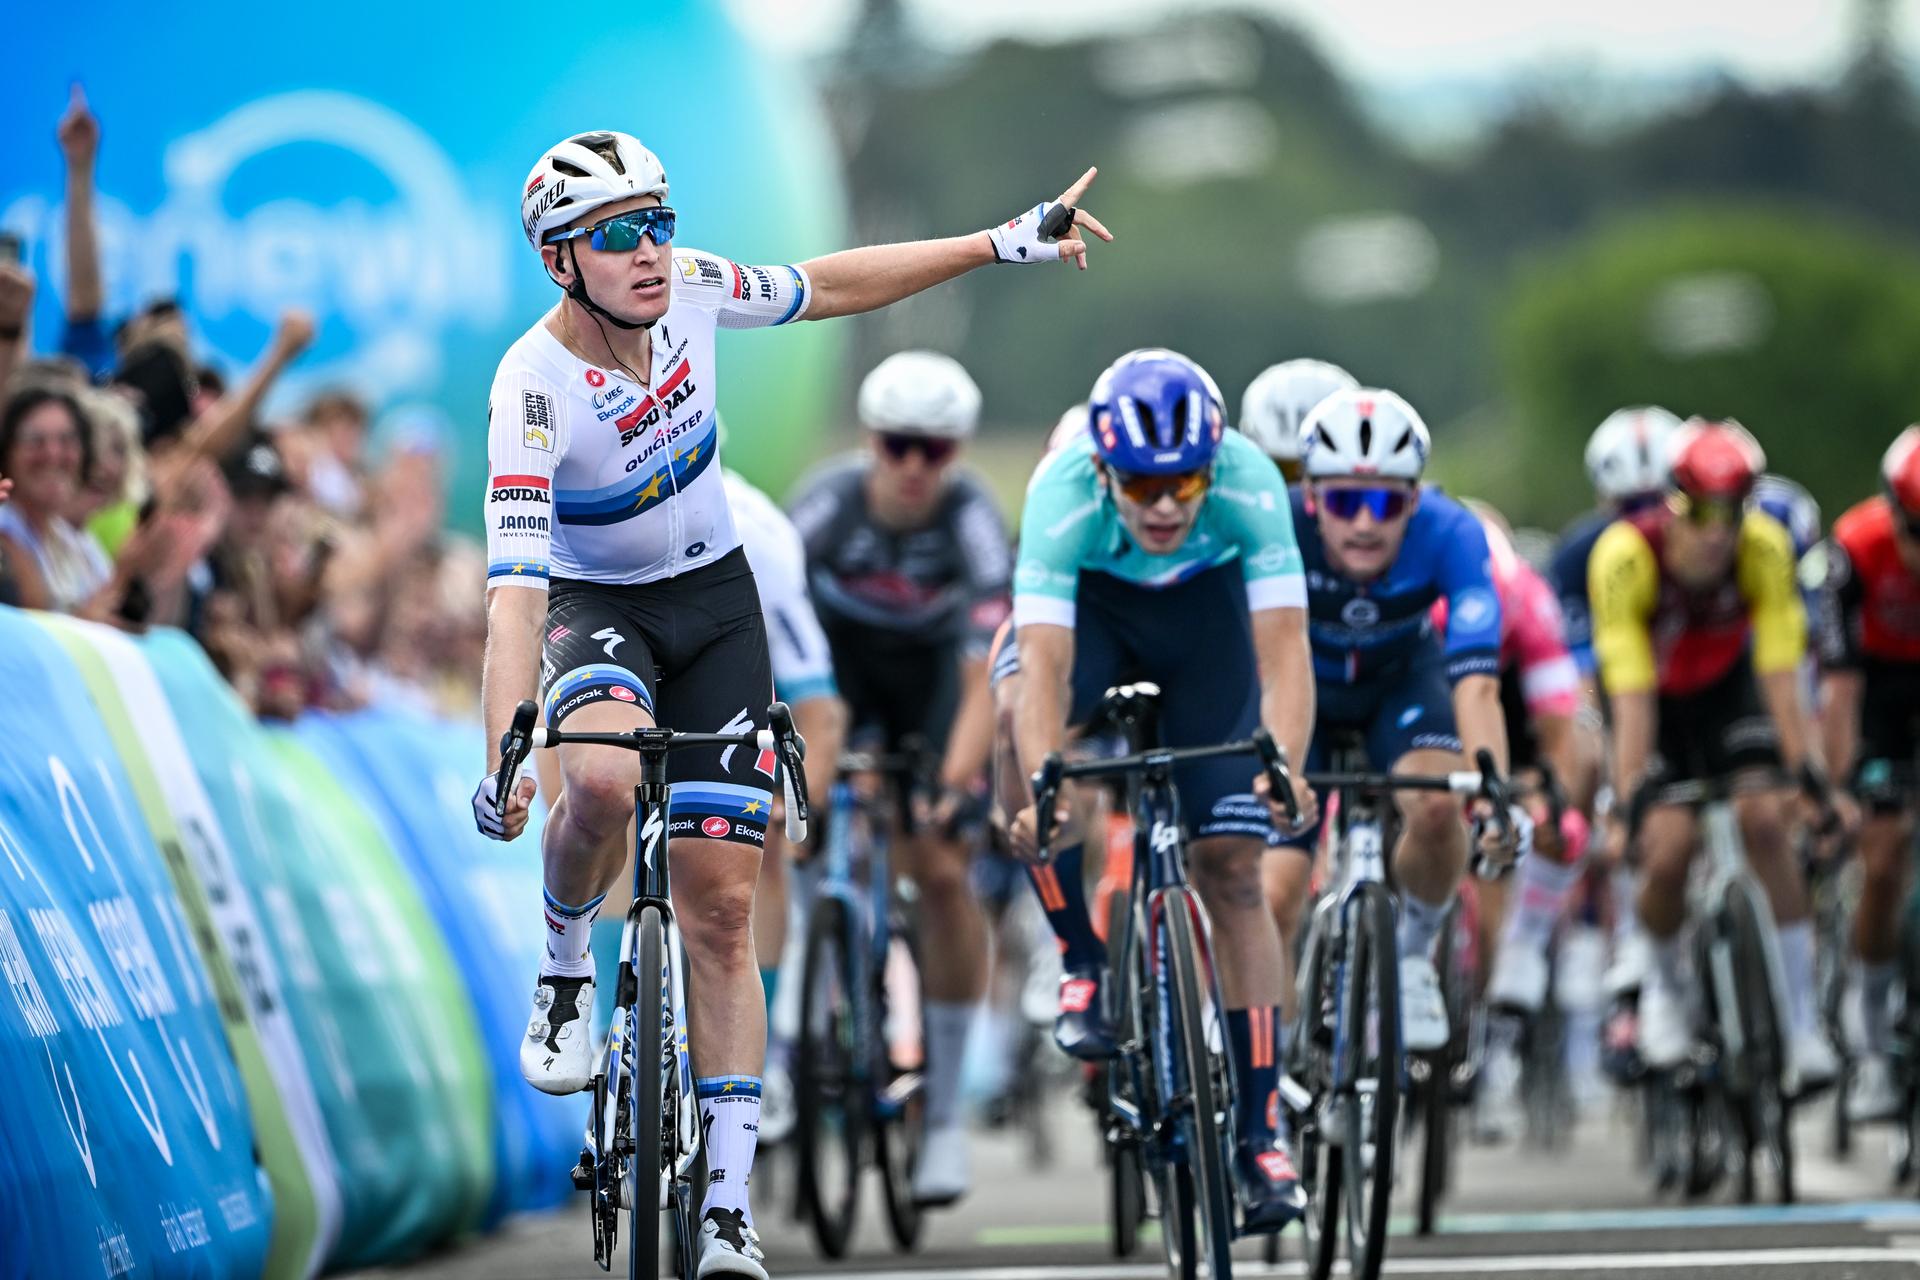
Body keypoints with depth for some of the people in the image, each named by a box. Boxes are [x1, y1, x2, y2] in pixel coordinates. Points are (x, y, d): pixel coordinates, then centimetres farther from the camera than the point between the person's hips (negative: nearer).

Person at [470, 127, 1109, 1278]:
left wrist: (1004, 244, 4)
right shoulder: (534, 387, -29)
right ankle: (567, 964, -6)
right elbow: (514, 585, -36)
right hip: (592, 602, -3)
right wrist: (505, 755, -48)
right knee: (607, 778, -38)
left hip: (715, 600, 3)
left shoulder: (692, 288, -16)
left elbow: (825, 288, 4)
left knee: (722, 906, -2)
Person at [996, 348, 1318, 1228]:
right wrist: (1046, 790, -57)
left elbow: (1282, 651, -39)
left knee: (1232, 869, -7)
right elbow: (1045, 662, -43)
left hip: (1206, 608, 0)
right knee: (1023, 714, -34)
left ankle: (1260, 1130, 1)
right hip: (1090, 602, 0)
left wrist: (1285, 768, -56)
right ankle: (1086, 967, -18)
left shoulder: (1249, 484, -35)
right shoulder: (1064, 493, -37)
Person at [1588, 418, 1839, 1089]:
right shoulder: (1624, 556, -34)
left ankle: (1803, 1021, -15)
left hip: (1727, 683, 1)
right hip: (1654, 691, -1)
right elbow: (1632, 698, -36)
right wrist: (1627, 804, -41)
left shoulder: (1765, 548, -29)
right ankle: (1663, 984, 13)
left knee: (1764, 819, -20)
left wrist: (1806, 770, -37)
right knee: (1670, 846, -18)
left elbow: (1779, 672, -28)